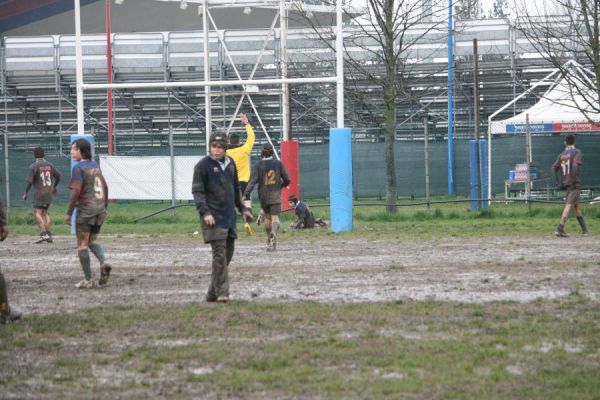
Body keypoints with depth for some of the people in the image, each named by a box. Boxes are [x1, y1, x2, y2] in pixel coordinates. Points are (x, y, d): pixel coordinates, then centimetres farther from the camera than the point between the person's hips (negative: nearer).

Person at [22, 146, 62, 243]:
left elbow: (29, 181, -13)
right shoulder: (49, 165, 8)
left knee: (37, 213, -8)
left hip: (39, 193, -6)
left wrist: (25, 193, -3)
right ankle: (49, 235, 9)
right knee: (45, 213, 15)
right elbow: (58, 176, 14)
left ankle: (44, 234, -23)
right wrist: (54, 186, 32)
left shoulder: (33, 166, -8)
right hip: (49, 192, 6)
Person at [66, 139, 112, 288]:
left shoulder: (79, 168, -11)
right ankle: (104, 262, -8)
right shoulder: (95, 166, 12)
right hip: (99, 209, 7)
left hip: (85, 209, -7)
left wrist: (69, 213, -13)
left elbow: (76, 191, -17)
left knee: (82, 244, 2)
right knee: (93, 241, 20)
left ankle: (88, 280, 2)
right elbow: (105, 187, 17)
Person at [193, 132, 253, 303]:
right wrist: (205, 212, -20)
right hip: (214, 217, -7)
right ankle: (222, 293, -11)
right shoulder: (203, 165, -6)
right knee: (219, 254, -13)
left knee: (228, 254, 9)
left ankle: (212, 293, 17)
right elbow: (197, 191, -9)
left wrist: (243, 208, 22)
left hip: (229, 216, 7)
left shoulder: (230, 163, 13)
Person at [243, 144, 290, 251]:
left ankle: (269, 240, 24)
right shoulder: (278, 164, -1)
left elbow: (252, 181, -15)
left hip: (263, 196, 1)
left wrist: (246, 194, -19)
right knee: (275, 217, -6)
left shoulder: (258, 165, -5)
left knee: (267, 217, 17)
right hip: (275, 195, -1)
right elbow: (287, 180, 2)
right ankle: (273, 234, -33)